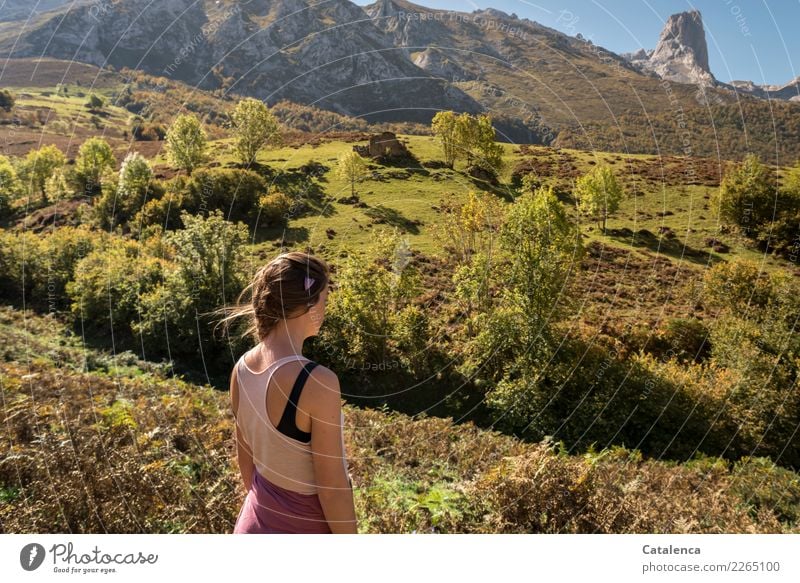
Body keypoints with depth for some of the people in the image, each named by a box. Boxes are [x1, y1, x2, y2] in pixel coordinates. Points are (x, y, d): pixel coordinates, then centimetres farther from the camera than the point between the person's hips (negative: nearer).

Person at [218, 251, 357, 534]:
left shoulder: (241, 369, -6)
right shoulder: (317, 382, -28)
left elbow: (245, 457, 7)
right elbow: (332, 487, -21)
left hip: (255, 527, 7)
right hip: (305, 529, -6)